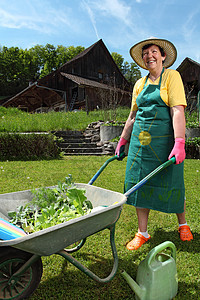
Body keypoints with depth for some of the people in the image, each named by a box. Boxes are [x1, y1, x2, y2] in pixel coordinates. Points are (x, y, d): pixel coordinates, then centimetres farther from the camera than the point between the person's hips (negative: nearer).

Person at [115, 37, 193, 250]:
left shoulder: (171, 76, -1)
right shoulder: (140, 84, 15)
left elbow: (178, 111, -13)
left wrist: (179, 143, -23)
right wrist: (122, 141, 18)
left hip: (165, 139, -5)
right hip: (140, 140, 5)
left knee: (171, 184, 4)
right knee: (139, 183, 3)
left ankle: (183, 224, 32)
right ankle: (142, 233, 17)